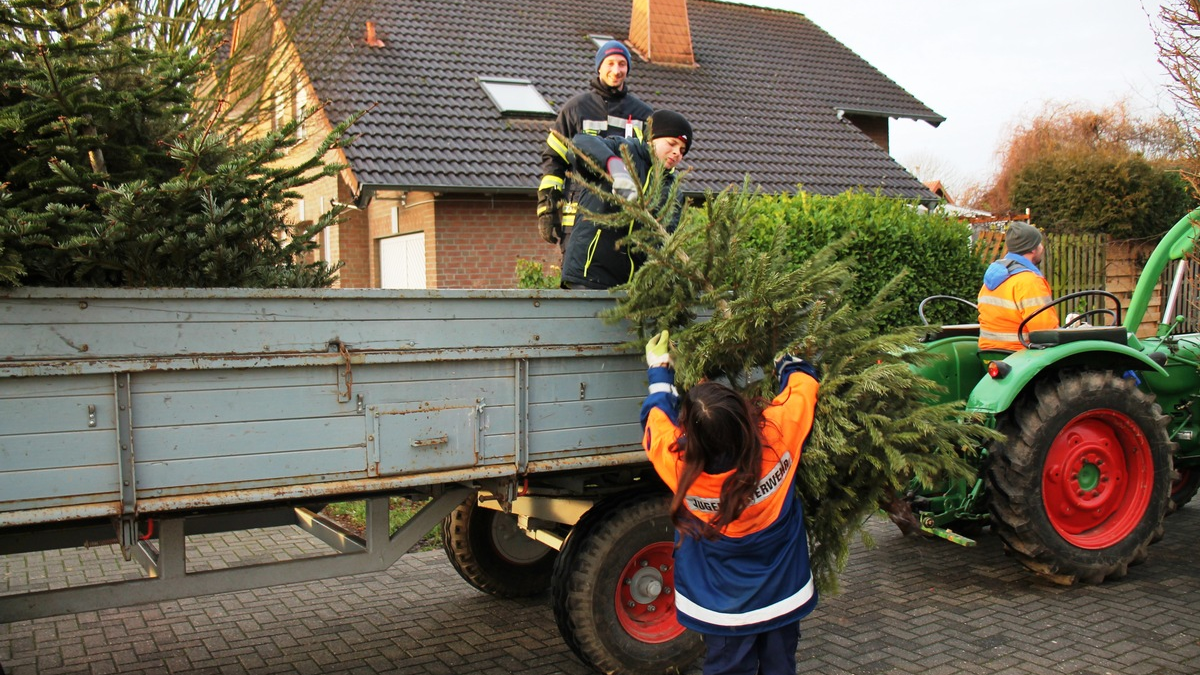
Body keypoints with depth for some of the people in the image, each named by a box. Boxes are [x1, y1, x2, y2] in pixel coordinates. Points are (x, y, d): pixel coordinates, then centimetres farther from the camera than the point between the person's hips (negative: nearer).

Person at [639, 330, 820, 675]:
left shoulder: (680, 465, -28)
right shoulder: (778, 436, -27)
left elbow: (657, 422, -3)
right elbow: (803, 383, -5)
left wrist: (659, 372, 13)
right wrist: (786, 359, 17)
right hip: (783, 595, 1)